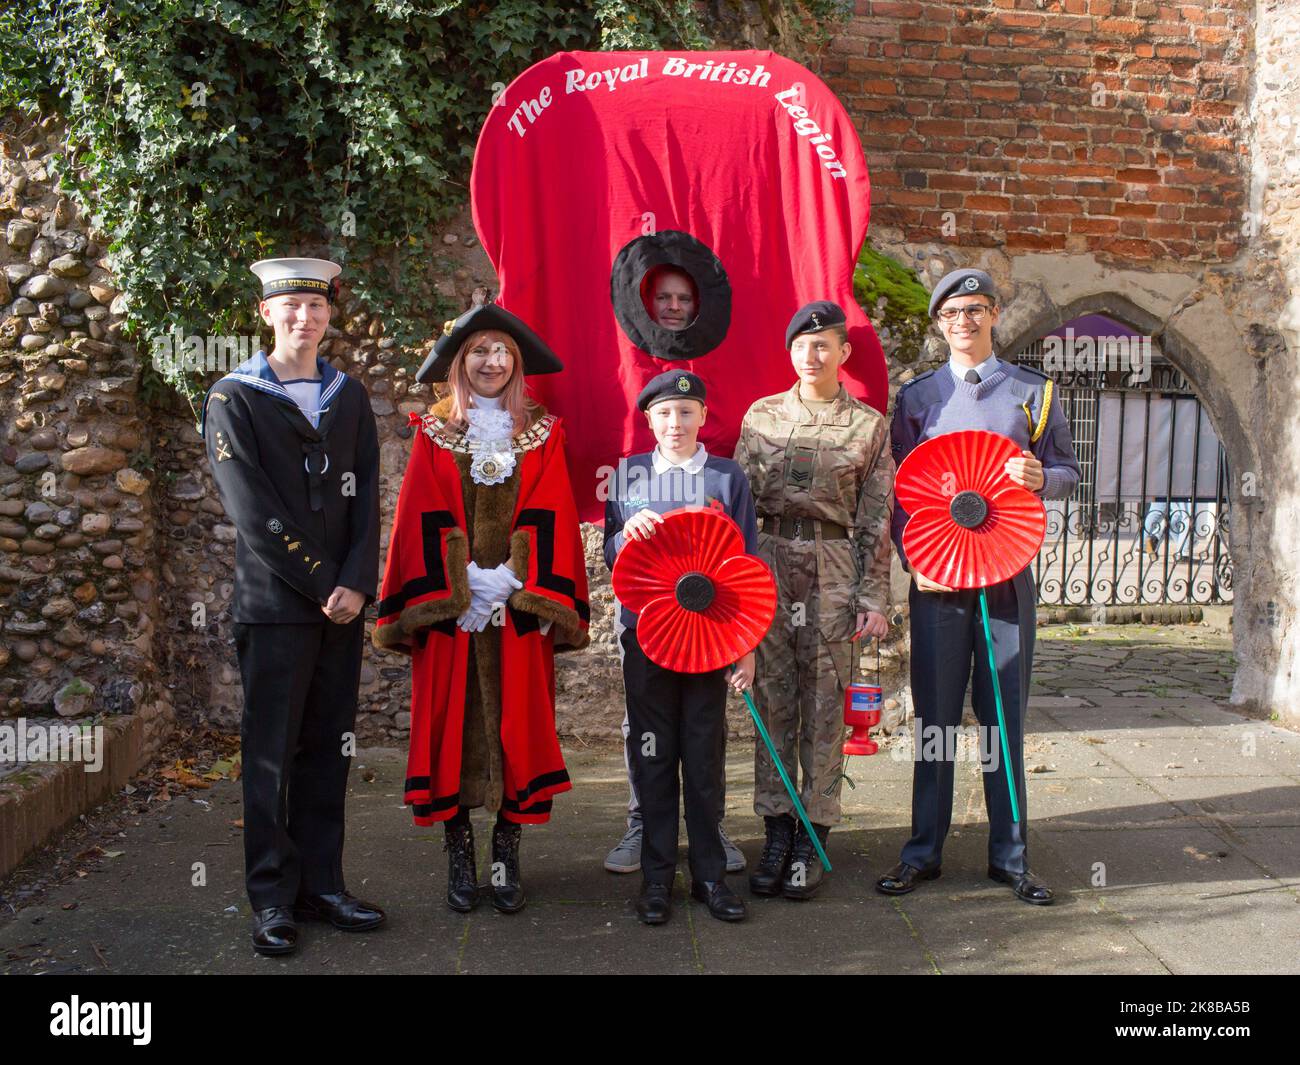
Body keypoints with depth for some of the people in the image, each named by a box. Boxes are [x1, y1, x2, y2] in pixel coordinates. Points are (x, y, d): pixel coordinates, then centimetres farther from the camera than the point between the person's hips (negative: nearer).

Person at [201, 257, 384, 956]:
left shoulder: (350, 397, 14)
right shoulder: (233, 400, 0)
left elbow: (365, 500, 7)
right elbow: (256, 514, -8)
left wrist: (356, 584, -7)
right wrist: (322, 583, -11)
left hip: (342, 604, 4)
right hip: (274, 604, -4)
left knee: (327, 749, 9)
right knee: (271, 755, 2)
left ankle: (320, 886, 18)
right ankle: (272, 901, 12)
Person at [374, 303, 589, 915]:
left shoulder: (542, 434, 9)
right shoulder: (434, 434, 8)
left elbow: (550, 519, 1)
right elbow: (422, 520, 1)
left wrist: (521, 586, -12)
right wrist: (456, 588, -11)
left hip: (520, 609, 0)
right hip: (449, 606, 0)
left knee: (516, 722, 1)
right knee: (452, 721, 1)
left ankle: (507, 854, 12)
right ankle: (459, 856, 12)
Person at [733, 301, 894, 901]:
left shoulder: (868, 425, 5)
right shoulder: (762, 415, 9)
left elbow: (876, 519, 3)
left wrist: (873, 597, -2)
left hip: (834, 570, -1)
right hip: (770, 564, 2)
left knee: (824, 706, 2)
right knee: (772, 699, 5)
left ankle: (811, 841, 13)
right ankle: (777, 833, 16)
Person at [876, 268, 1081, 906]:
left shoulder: (1033, 391, 9)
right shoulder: (917, 397, 9)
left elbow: (1069, 473, 11)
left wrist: (1041, 479, -13)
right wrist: (913, 559, -6)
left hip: (1007, 575, 0)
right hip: (934, 578, 0)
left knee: (1005, 715, 5)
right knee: (934, 716, 4)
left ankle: (1009, 856, 17)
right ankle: (923, 852, 15)